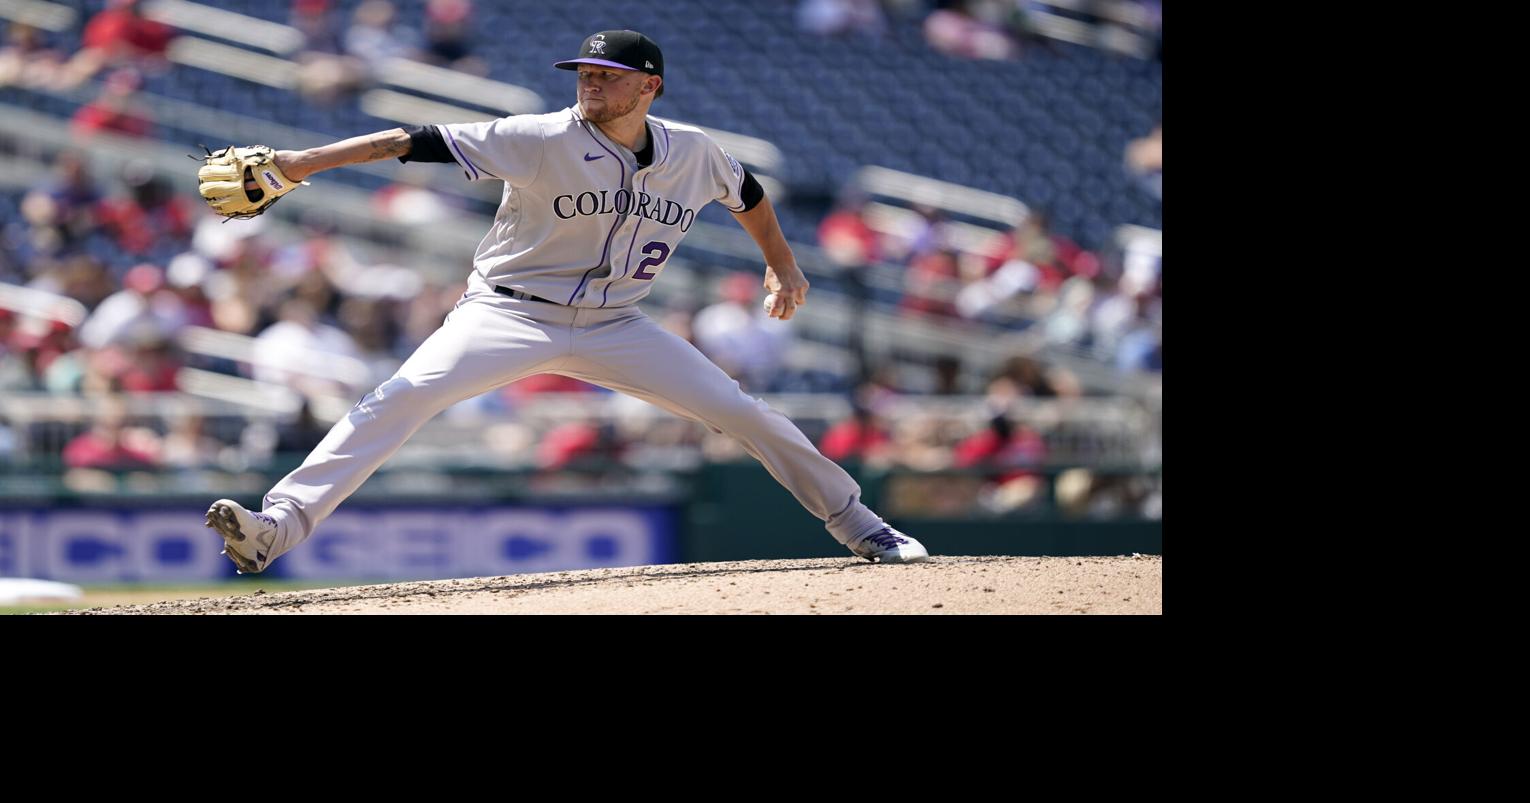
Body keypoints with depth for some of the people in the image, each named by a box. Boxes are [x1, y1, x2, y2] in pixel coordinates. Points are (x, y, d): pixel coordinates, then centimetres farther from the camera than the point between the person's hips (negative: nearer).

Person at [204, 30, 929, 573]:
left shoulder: (692, 154, -4)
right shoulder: (544, 141, -17)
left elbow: (747, 193, 20)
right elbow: (420, 143, -23)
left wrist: (782, 265, 24)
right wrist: (300, 163, -29)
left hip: (615, 327, 4)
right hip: (510, 314, -4)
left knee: (745, 415, -2)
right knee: (406, 394, -26)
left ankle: (855, 523, 20)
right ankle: (279, 526, -34)